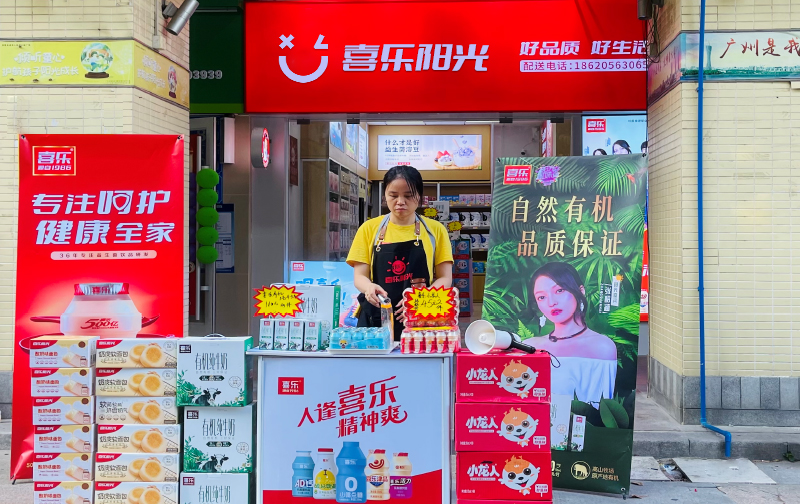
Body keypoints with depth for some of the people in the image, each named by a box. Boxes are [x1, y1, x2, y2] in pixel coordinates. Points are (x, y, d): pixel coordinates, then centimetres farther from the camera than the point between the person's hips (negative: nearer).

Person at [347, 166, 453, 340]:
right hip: (376, 320, 1)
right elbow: (359, 276, 5)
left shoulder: (435, 230, 5)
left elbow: (445, 278, 3)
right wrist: (369, 287, -19)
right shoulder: (369, 229, 6)